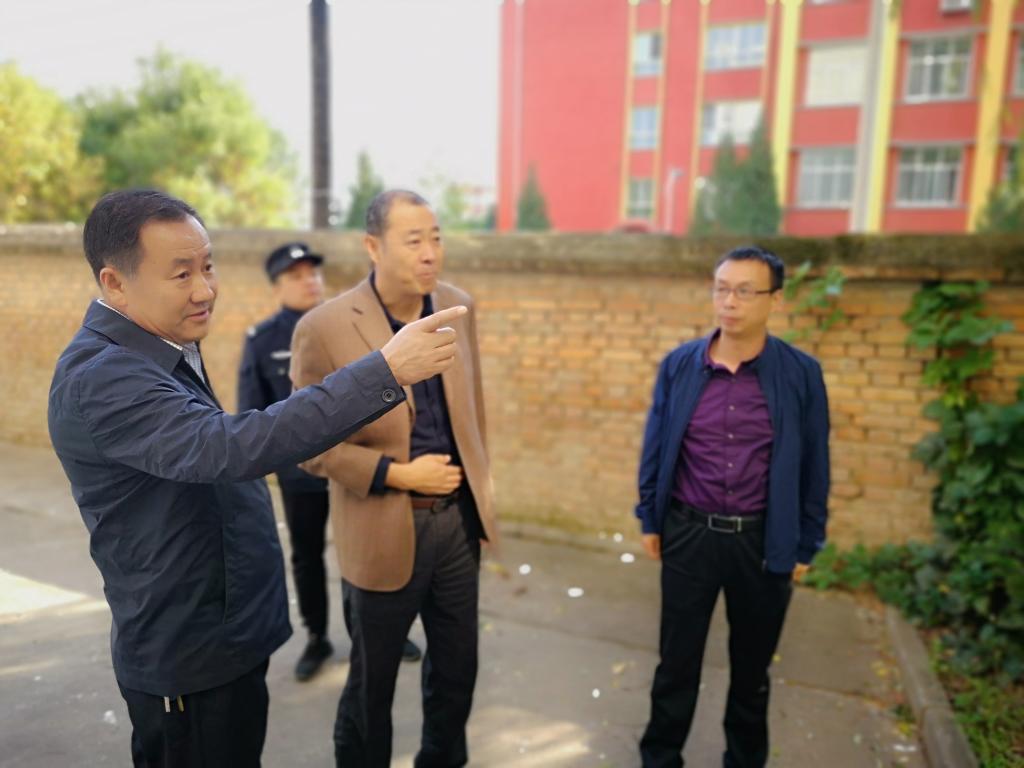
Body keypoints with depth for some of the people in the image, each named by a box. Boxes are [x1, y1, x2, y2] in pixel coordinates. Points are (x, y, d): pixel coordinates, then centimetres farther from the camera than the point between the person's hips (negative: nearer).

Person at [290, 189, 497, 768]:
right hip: (385, 530, -5)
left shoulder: (459, 307, -1)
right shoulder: (324, 328, -17)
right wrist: (396, 474, -18)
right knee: (373, 680, 17)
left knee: (458, 667, 22)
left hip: (458, 518, 5)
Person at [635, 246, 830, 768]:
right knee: (677, 659, 14)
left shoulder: (801, 373, -8)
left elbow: (813, 466, -2)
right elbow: (655, 448, 3)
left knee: (751, 665, 19)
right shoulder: (678, 365, -5)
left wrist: (805, 545, 0)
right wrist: (650, 520, 5)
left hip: (764, 540, 0)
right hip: (688, 533, 1)